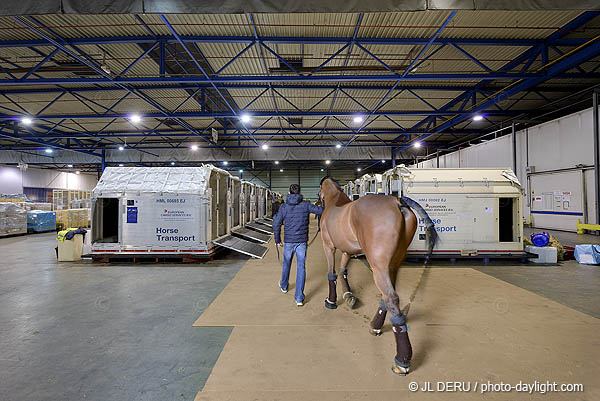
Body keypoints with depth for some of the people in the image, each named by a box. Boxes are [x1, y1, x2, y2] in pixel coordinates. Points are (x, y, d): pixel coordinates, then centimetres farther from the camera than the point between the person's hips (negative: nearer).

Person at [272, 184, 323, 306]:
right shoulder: (305, 205, -5)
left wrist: (277, 240, 4)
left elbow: (276, 224, -5)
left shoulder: (283, 207, -3)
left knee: (286, 264, 22)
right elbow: (321, 211, -5)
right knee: (301, 267, 2)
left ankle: (284, 286, 45)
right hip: (302, 241, -1)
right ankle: (299, 298, 0)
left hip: (288, 241, 1)